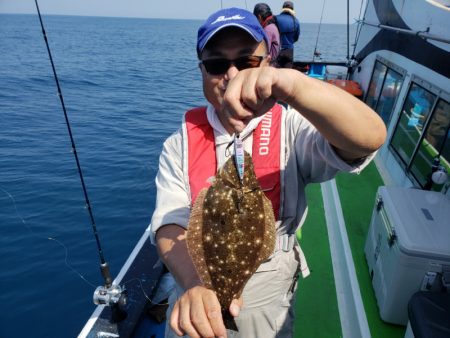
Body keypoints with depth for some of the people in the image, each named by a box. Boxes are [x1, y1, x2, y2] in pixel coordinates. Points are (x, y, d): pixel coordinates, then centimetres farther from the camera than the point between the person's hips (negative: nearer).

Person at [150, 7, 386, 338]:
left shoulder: (291, 129, -15)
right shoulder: (180, 144, -10)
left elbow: (370, 137, -33)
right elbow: (170, 225, -21)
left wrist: (289, 82, -47)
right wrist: (196, 283, -39)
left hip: (267, 289, -1)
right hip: (194, 279, 2)